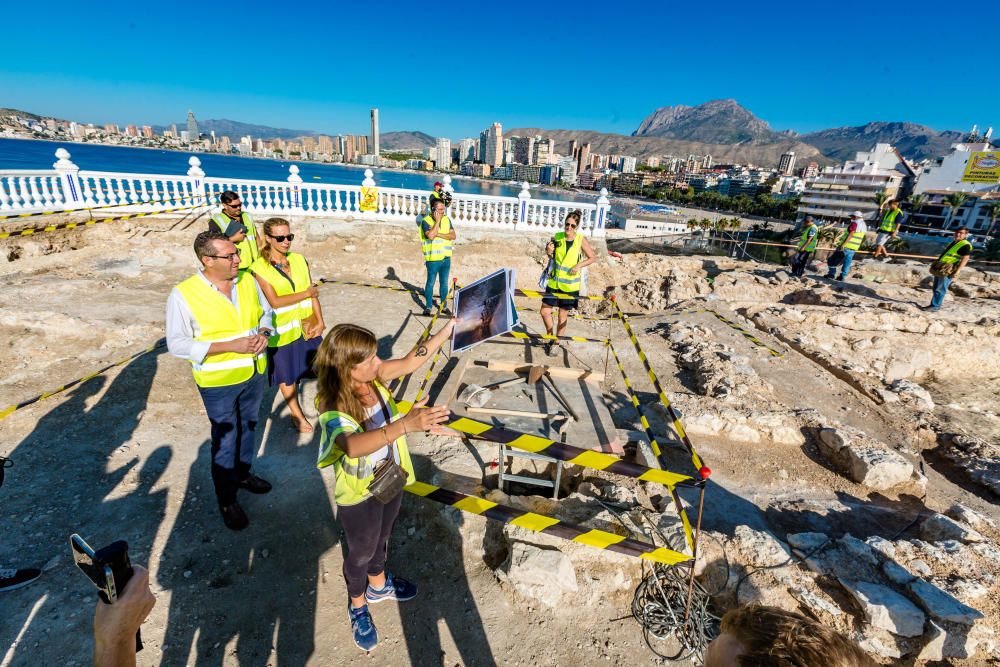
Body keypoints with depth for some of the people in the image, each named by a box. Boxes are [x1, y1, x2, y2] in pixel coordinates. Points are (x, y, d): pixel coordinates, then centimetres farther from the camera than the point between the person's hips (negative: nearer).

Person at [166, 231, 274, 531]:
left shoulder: (247, 280, -6)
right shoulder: (183, 295, -19)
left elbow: (266, 311, 8)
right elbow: (177, 344, -17)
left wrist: (264, 332, -14)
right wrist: (230, 345, -25)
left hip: (255, 373, 5)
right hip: (218, 382, -4)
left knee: (248, 428, 23)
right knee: (225, 440, 10)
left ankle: (243, 473, 48)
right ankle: (227, 500, 30)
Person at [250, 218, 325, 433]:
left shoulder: (299, 259, 3)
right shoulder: (259, 267, -10)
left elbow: (312, 292, -1)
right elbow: (275, 301, -17)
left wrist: (320, 321, -9)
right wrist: (305, 294, -13)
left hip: (308, 326, 3)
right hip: (282, 331, -3)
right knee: (287, 376, 13)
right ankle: (297, 415, 33)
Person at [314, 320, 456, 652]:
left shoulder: (373, 377, -16)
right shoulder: (334, 410, -35)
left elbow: (409, 362, -8)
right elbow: (353, 446, -54)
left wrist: (447, 329, -14)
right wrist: (406, 424, -66)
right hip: (359, 495, -6)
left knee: (381, 538, 31)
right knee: (362, 552, 21)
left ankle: (378, 583, 61)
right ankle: (358, 606, 52)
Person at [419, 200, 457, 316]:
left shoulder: (446, 220, 8)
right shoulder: (426, 221, -7)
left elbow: (453, 236, -3)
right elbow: (431, 236, -23)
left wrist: (438, 234, -15)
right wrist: (437, 221, -16)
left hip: (446, 258, 4)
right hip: (433, 259, -4)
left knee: (444, 283, 12)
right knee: (430, 283, 4)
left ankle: (444, 305, 24)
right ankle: (428, 306, 17)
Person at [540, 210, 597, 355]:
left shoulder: (581, 240, -9)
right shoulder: (557, 237, -2)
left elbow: (593, 257, 0)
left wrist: (579, 265, -14)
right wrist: (549, 252, -13)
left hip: (570, 285, -3)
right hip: (554, 282, 3)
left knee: (563, 315, 7)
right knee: (545, 311, 2)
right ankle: (550, 337, 27)